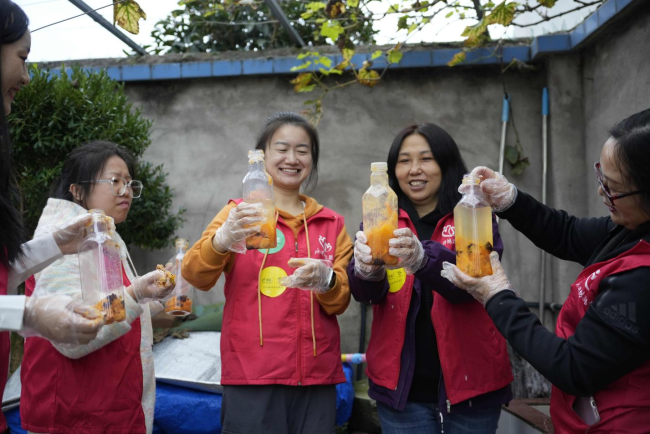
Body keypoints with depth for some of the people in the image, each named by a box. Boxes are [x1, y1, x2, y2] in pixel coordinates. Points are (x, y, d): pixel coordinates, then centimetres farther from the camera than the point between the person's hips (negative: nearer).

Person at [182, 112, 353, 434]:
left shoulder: (332, 223, 9)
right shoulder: (241, 213, 0)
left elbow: (341, 301, 7)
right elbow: (195, 276, -12)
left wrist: (326, 280, -17)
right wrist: (222, 240, -33)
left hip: (316, 375, 3)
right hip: (253, 374, -3)